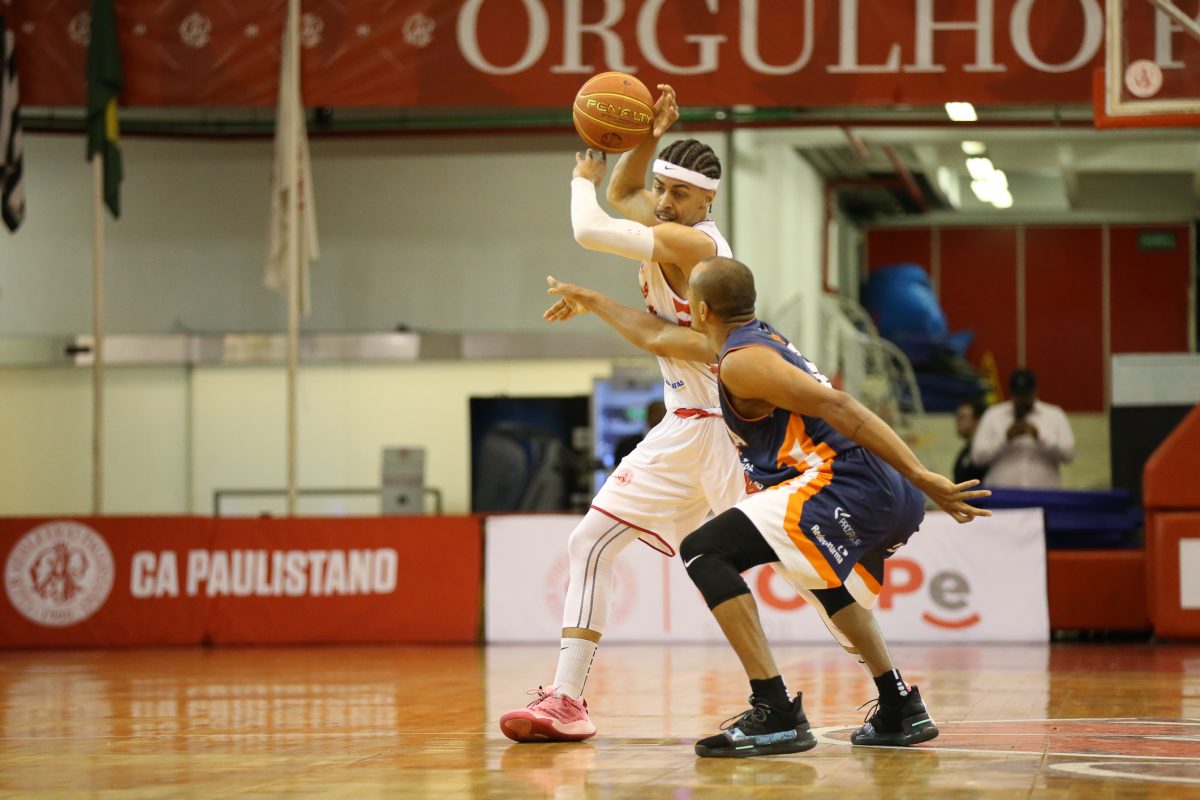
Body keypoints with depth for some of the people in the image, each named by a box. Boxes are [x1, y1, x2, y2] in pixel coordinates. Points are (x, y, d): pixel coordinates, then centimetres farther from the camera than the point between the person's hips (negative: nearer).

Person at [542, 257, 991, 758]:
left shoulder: (741, 362, -5)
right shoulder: (756, 338, 24)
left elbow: (836, 406, -18)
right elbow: (656, 338, 42)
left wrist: (924, 479, -25)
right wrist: (590, 301, 54)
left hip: (843, 487, -10)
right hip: (894, 501, 10)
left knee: (704, 553, -9)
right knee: (828, 584, 38)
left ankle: (776, 714, -18)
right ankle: (900, 711, 35)